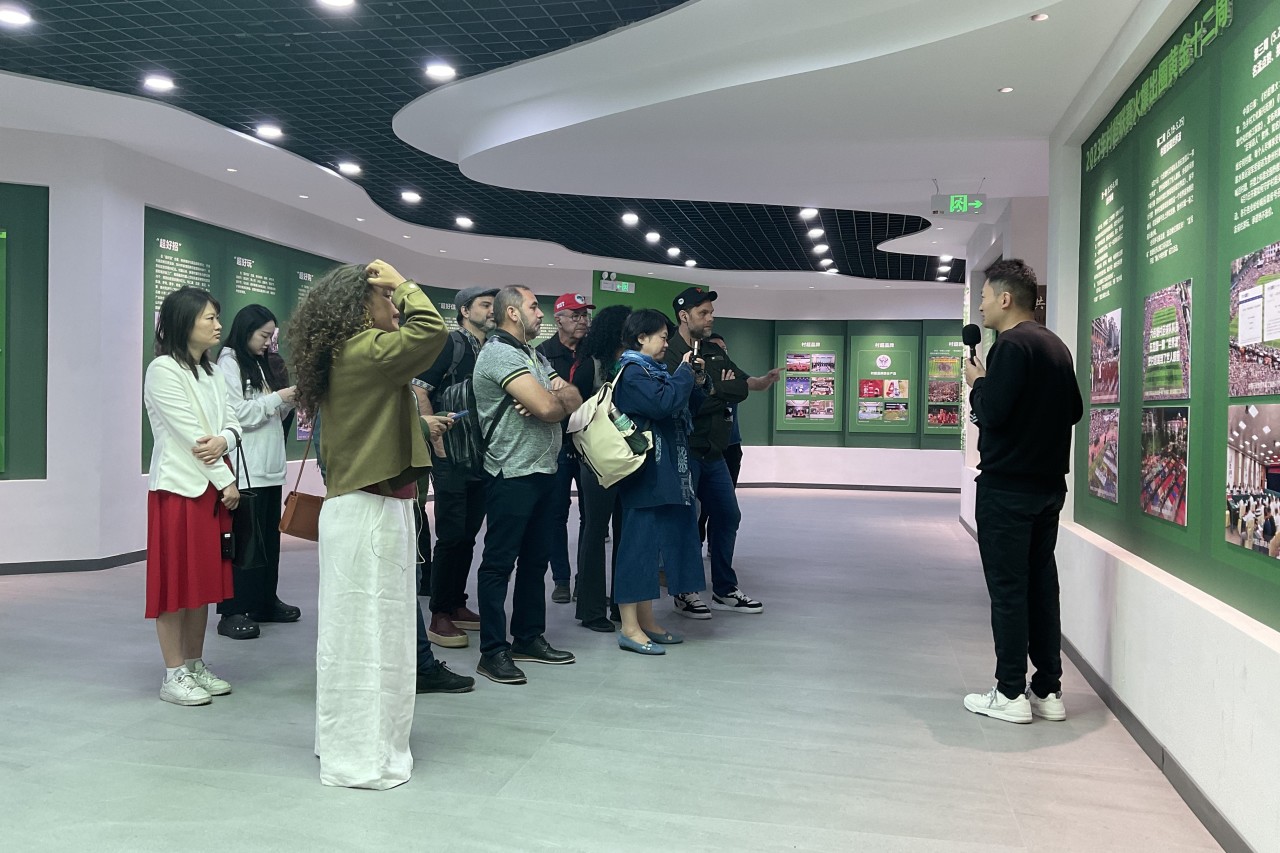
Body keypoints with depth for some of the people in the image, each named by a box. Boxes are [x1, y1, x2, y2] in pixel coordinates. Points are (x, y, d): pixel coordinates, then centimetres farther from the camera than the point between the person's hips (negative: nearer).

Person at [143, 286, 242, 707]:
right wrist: (227, 481, -12)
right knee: (176, 580, -2)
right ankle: (174, 675, 6)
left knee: (205, 578, 11)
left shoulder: (211, 371, 15)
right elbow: (188, 433, -14)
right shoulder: (163, 370, -10)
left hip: (212, 486, 8)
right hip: (178, 487, -7)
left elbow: (232, 421, 9)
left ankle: (196, 665, 20)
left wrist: (223, 440, -15)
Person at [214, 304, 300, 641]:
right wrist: (278, 398, -14)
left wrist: (291, 401, 5)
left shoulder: (259, 365, 19)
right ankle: (233, 612, -1)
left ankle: (265, 601, 21)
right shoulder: (228, 364, -7)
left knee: (269, 536, 12)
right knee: (244, 539, -6)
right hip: (245, 469, -8)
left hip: (270, 467, 8)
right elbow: (238, 414, -16)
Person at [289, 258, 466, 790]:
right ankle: (361, 759, 9)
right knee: (367, 630, -2)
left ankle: (347, 743, 31)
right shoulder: (365, 350, -16)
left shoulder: (344, 355, 13)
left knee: (357, 628, 17)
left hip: (355, 505, 10)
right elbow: (431, 331, -23)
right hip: (372, 511, -10)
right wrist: (403, 285, -13)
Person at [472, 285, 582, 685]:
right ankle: (493, 652, 4)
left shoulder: (534, 356, 17)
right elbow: (549, 408, -23)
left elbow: (574, 400, 7)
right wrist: (558, 398, 0)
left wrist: (555, 398, -13)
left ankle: (528, 637, 26)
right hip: (512, 475, -9)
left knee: (535, 558, 15)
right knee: (499, 562, -2)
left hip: (543, 471, 9)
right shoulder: (499, 354, -13)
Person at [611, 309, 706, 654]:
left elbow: (689, 407, 26)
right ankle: (630, 628, -3)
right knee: (638, 542, -7)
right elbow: (663, 404, -23)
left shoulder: (655, 369, 20)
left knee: (655, 542, 12)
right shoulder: (632, 371, -9)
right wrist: (684, 374, -9)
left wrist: (696, 381, 9)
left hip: (667, 474, 10)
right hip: (646, 474, -10)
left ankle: (646, 621, 20)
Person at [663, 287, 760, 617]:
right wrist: (721, 391, -11)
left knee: (727, 516, 13)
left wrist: (714, 389, -11)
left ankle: (724, 590, 26)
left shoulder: (714, 351, 12)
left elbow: (743, 387, 4)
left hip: (713, 453, 8)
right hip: (684, 452, -8)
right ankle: (684, 593, 16)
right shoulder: (669, 354, -12)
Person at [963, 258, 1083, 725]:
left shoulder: (1012, 345, -14)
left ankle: (1011, 694, 4)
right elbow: (1074, 411, 19)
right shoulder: (1056, 346, 13)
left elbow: (991, 412, -20)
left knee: (1008, 589, -2)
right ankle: (1048, 690, 18)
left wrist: (977, 383, -3)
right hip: (1048, 484, 9)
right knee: (1042, 585, 12)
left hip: (1007, 488, -8)